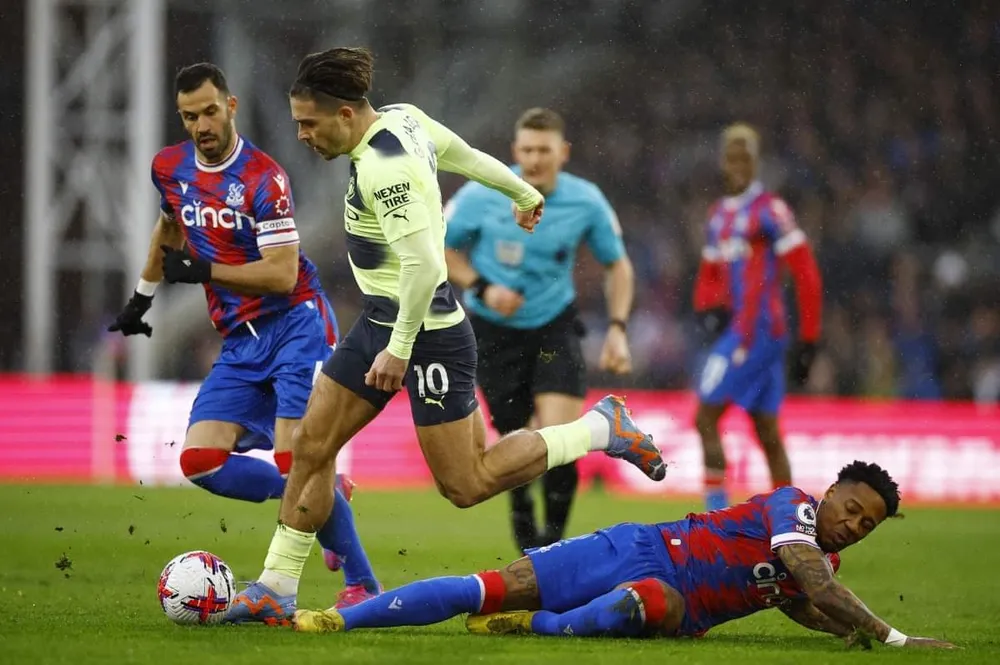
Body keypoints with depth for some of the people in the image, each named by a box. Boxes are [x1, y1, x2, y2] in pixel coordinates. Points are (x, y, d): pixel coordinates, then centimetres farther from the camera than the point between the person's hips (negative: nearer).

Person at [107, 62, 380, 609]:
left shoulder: (262, 177, -15)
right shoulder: (170, 168, 7)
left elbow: (282, 274, -19)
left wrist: (202, 270, -20)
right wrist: (142, 296, 35)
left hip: (295, 323, -7)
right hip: (241, 342, 7)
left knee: (293, 457, -19)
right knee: (200, 461, -8)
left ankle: (362, 585, -9)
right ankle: (325, 497, 7)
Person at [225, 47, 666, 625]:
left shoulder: (383, 167, -26)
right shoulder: (403, 118, 2)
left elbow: (424, 263, -32)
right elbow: (467, 156, 18)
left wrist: (400, 346, -25)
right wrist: (524, 194, 34)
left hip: (425, 333, -10)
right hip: (381, 319, 10)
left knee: (466, 486, -1)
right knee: (311, 446, 6)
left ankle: (600, 429, 12)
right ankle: (276, 589, 12)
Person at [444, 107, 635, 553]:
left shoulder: (586, 202, -9)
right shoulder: (481, 195, -13)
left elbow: (617, 265, 6)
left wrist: (617, 329, -6)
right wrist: (480, 287, -15)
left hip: (555, 327, 0)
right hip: (494, 331, 0)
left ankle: (554, 538, -1)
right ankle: (521, 514, 36)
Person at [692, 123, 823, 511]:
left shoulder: (769, 210, -9)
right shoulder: (719, 214, 17)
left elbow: (806, 275, -11)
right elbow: (710, 275, 26)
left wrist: (807, 341, -10)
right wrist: (709, 308, 3)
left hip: (755, 330, -9)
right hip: (736, 330, 9)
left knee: (706, 418, -12)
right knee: (767, 433, 9)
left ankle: (717, 514, -12)